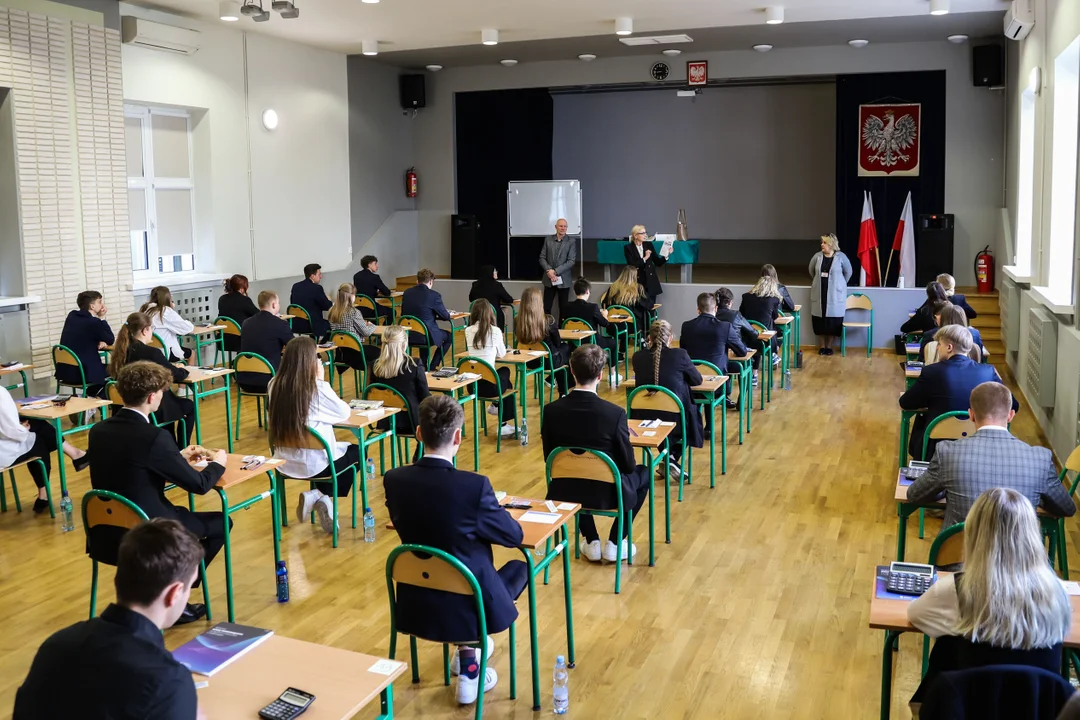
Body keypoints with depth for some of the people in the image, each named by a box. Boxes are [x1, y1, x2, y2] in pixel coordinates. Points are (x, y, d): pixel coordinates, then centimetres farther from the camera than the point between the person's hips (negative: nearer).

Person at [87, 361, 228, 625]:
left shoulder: (99, 430, -1)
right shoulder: (154, 436, -23)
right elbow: (199, 484, -14)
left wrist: (179, 457, 20)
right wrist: (217, 463, 7)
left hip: (107, 528, 8)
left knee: (184, 514, 30)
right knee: (221, 522, 11)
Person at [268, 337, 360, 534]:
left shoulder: (275, 385, -4)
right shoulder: (318, 388, -19)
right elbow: (344, 413, -3)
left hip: (285, 461, 6)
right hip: (314, 463, -6)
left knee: (344, 449, 32)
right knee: (357, 451, 23)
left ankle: (320, 497, 16)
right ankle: (319, 495, 9)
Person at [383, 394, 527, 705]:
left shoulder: (393, 479, -10)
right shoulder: (474, 485, -23)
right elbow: (514, 536, -9)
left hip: (415, 604, 5)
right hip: (466, 606, -5)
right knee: (520, 567, 24)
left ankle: (467, 648, 37)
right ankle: (469, 663, 24)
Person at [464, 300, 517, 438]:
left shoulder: (468, 331, 3)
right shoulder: (495, 331, -7)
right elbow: (502, 354, 8)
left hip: (472, 383, 5)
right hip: (489, 384, -5)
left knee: (504, 372, 33)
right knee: (507, 383, 32)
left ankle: (497, 406, 51)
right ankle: (504, 425, 31)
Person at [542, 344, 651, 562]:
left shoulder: (551, 410, -13)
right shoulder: (615, 413, -22)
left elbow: (549, 458, 0)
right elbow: (628, 465, -11)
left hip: (565, 492, 3)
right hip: (607, 493, -3)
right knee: (643, 473, 27)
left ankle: (592, 543, 30)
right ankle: (614, 543, 23)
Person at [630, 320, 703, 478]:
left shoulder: (638, 357, -2)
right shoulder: (680, 354, -9)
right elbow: (697, 380, 8)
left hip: (644, 420, 3)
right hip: (675, 419, -3)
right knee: (693, 413, 31)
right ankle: (672, 457, 17)